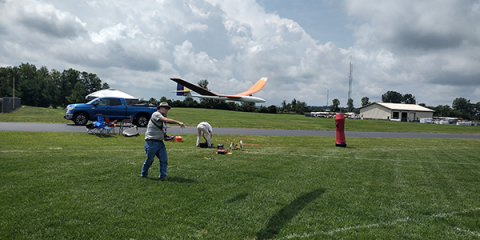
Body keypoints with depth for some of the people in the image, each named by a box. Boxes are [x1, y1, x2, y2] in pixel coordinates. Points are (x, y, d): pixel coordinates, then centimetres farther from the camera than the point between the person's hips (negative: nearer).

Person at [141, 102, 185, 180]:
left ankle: (163, 176, 6)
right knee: (150, 160, 3)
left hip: (160, 142, 8)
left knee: (164, 160, -1)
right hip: (151, 142, -8)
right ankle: (144, 174, 23)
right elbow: (166, 120, -26)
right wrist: (178, 122, -29)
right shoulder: (156, 114, -9)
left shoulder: (162, 117, 19)